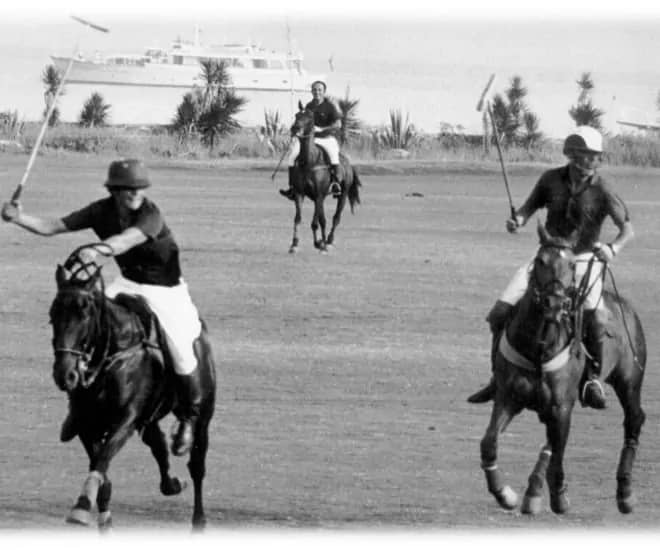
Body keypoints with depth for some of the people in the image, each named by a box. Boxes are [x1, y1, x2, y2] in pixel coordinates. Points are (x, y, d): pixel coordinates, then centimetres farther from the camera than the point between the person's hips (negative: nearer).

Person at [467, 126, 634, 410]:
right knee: (500, 312, -8)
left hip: (584, 261, -3)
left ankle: (592, 378, -8)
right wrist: (517, 220, -10)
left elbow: (627, 228, -8)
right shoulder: (552, 180, -1)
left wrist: (613, 248, -28)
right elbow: (530, 206, 13)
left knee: (596, 316, -30)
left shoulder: (602, 190, -10)